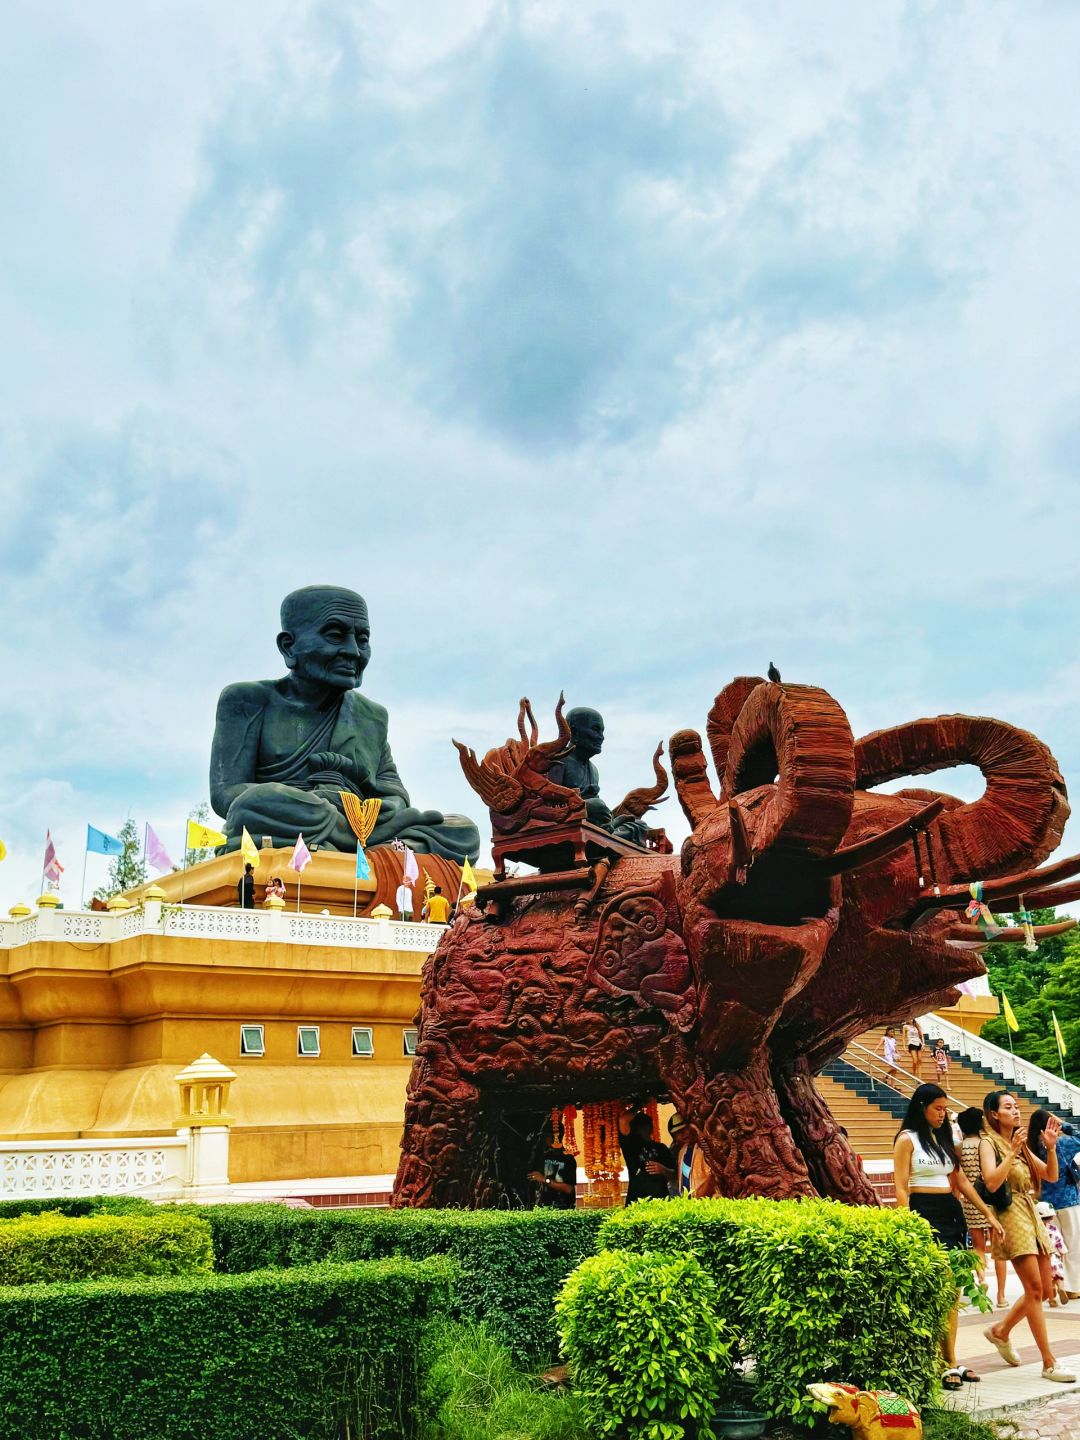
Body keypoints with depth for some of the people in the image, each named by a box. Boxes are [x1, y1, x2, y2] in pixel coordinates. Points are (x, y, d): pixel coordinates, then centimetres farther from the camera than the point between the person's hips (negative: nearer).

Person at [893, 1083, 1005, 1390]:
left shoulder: (943, 1138, 16)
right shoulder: (907, 1139, -4)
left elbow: (962, 1182, 21)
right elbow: (901, 1189, -9)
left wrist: (988, 1213, 16)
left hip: (952, 1214, 7)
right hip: (924, 1213, -7)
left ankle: (949, 1362, 11)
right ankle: (949, 1364, -8)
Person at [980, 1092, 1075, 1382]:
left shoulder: (1021, 1144, 16)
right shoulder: (989, 1143, -5)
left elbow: (1051, 1175, 10)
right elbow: (991, 1182, -19)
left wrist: (1051, 1147, -4)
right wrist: (1012, 1152, -21)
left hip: (1032, 1216, 8)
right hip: (1011, 1216, -8)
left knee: (1045, 1290, 9)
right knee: (1035, 1290, -10)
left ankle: (1001, 1331, 28)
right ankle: (1049, 1364, -4)